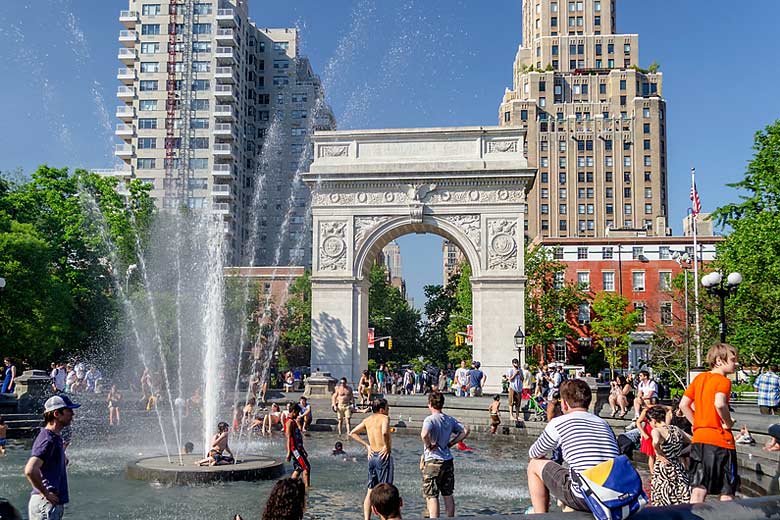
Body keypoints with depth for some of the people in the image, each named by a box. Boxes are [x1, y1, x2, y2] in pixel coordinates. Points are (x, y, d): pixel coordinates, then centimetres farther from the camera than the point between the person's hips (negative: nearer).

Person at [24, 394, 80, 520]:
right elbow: (30, 470, -31)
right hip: (45, 505, -10)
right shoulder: (48, 440, -18)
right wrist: (45, 494, -21)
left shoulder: (56, 437, 14)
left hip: (55, 503, 10)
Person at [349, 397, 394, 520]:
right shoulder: (384, 418, -10)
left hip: (372, 456, 7)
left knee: (370, 490, 13)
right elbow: (384, 433, -30)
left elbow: (352, 433, 15)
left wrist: (366, 446, 13)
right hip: (383, 456, -7)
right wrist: (387, 447, -15)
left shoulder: (367, 420, 11)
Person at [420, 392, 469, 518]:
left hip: (433, 461, -6)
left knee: (431, 496, -1)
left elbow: (424, 434, -32)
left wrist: (428, 445, -15)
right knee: (448, 495, 15)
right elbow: (465, 431, 11)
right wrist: (451, 443, 9)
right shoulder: (450, 419, 7)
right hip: (448, 461, 6)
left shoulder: (430, 419, -13)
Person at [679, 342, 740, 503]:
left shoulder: (699, 378, 11)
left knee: (699, 488, 8)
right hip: (720, 440, -6)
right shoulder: (723, 381, -10)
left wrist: (696, 423, 12)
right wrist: (728, 423, -14)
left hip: (699, 438, 6)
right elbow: (719, 404, -29)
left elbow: (683, 405, 10)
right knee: (727, 491, 6)